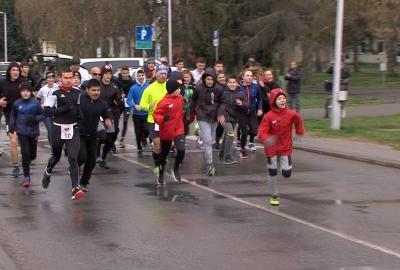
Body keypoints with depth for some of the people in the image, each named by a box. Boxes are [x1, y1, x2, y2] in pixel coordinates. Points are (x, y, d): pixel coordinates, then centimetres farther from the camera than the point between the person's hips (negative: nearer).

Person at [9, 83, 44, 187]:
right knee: (25, 153, -12)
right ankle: (26, 177, -3)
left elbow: (42, 115, 0)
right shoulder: (17, 103, -1)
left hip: (33, 131, 1)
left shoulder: (35, 103, -6)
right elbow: (13, 115, 14)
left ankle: (26, 163, 48)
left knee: (32, 155, 11)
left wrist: (35, 118, -18)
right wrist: (12, 125, 1)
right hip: (22, 132, -1)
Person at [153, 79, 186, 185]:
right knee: (164, 154, 11)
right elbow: (156, 115, -17)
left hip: (179, 129, 4)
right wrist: (163, 118, -35)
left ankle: (176, 169, 14)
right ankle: (161, 174, 30)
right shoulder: (164, 102, -19)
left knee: (181, 150, -13)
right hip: (167, 131, -4)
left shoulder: (180, 98, 0)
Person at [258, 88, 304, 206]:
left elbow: (298, 120, 13)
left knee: (287, 174, -3)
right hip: (271, 149, -2)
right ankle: (274, 196, 27)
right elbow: (262, 132, -22)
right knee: (272, 173, 8)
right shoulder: (268, 116, -18)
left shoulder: (291, 114, -11)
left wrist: (299, 133, 15)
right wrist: (266, 139, -42)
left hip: (286, 148, 2)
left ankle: (282, 164, 33)